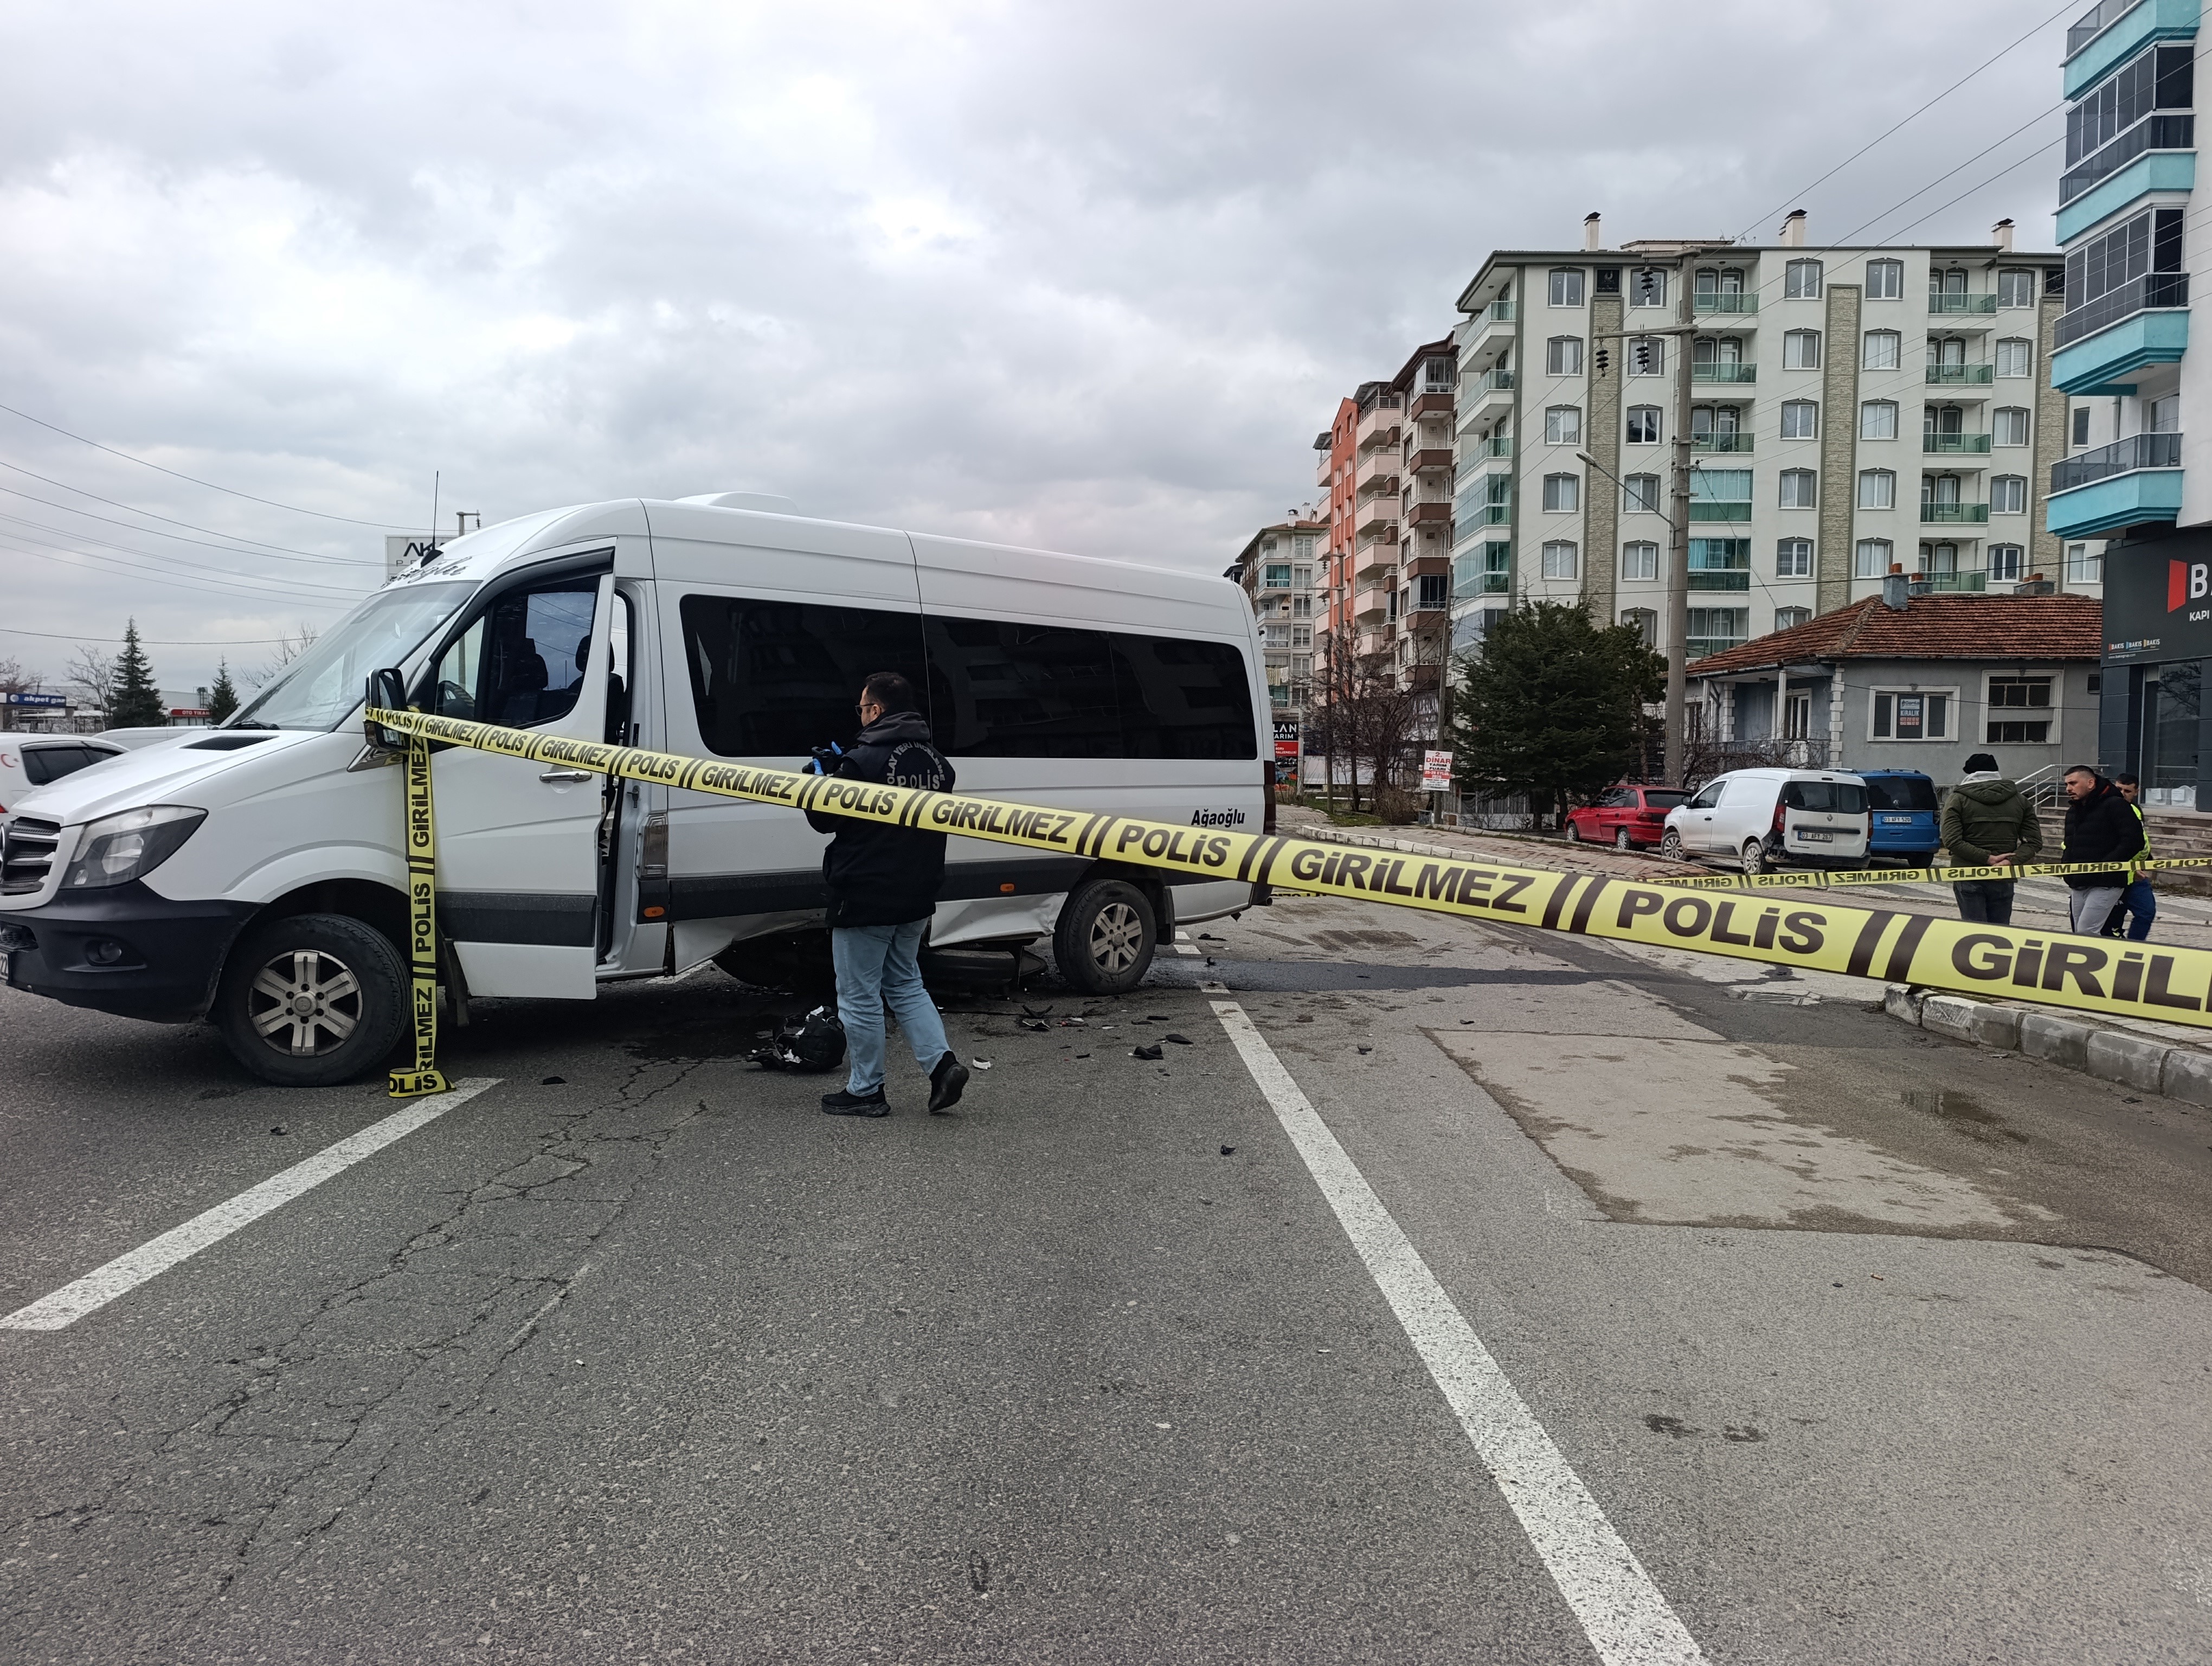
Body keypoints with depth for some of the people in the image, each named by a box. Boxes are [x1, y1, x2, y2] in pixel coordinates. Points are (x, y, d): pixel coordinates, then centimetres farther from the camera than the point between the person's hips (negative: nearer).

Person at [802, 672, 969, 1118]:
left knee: (859, 996, 6)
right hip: (916, 898, 7)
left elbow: (823, 818, -11)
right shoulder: (935, 760, 5)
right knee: (904, 984, 21)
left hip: (865, 898, -7)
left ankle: (866, 1091, 14)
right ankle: (942, 1063, 7)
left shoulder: (863, 760, -18)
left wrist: (824, 776, 9)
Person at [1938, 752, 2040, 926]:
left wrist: (1989, 859, -13)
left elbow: (1952, 841, -13)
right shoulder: (2019, 799, 10)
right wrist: (2011, 861, -10)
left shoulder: (1957, 800, 0)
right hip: (2004, 880, 3)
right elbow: (2034, 841, 3)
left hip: (1968, 877, -3)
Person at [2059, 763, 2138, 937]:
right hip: (2079, 886, 9)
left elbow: (2134, 841, -17)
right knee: (2080, 934, 9)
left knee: (2086, 931, -18)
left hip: (2106, 885, -9)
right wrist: (2066, 862, 12)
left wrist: (2106, 865, -21)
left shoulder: (2115, 805, -9)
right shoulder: (2073, 811, 18)